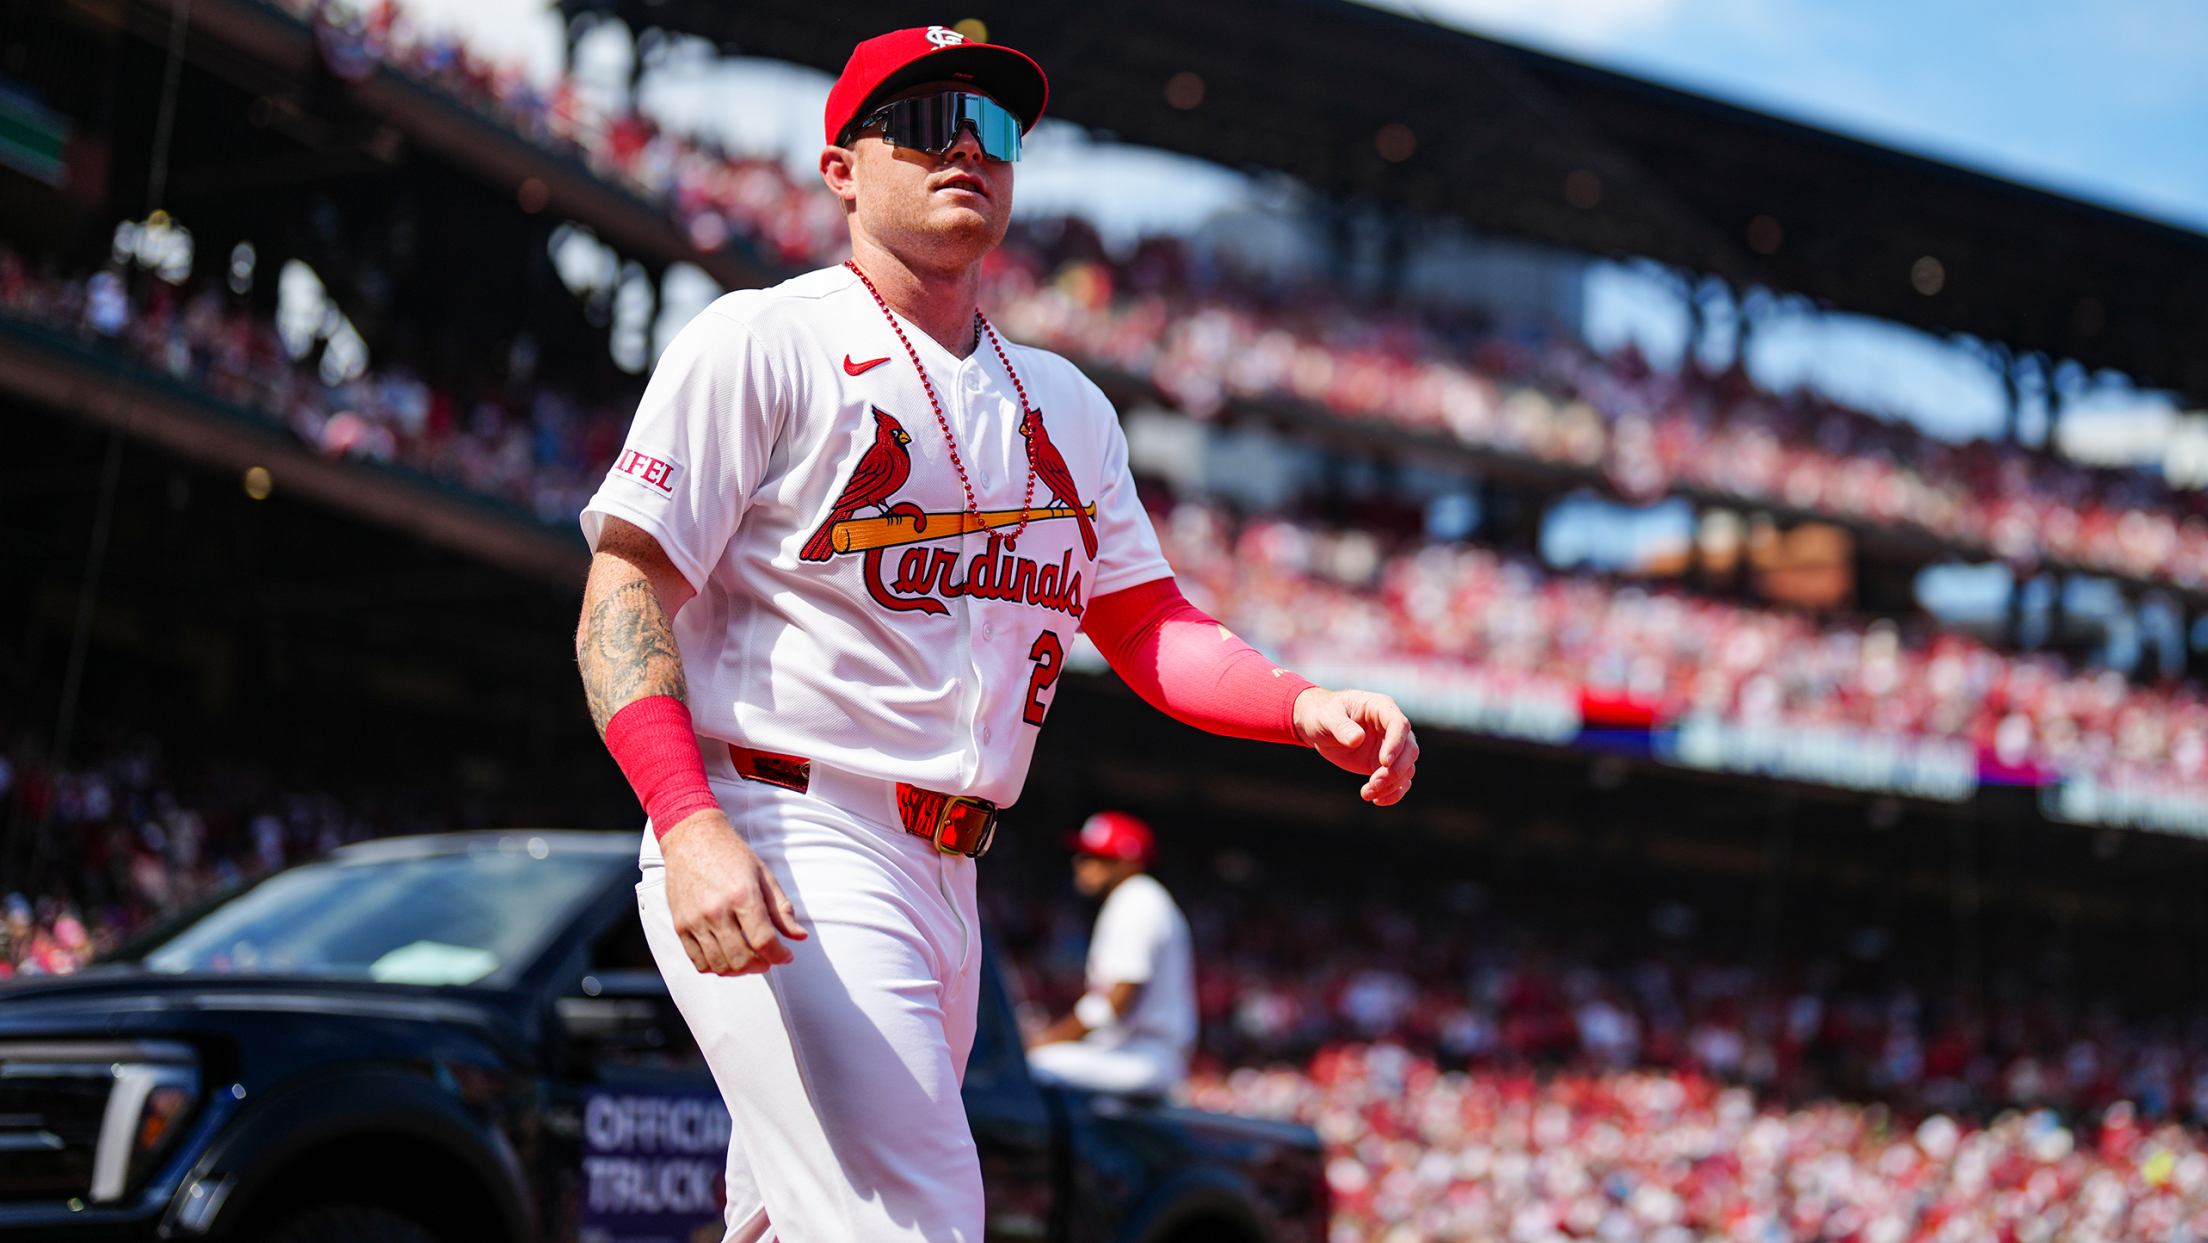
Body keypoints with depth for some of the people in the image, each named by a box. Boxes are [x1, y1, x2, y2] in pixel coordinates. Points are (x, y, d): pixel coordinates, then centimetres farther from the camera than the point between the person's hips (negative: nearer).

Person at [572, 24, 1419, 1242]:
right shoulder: (762, 342, -2)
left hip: (942, 883, 7)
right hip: (776, 855, -7)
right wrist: (692, 828, -24)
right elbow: (624, 594, -9)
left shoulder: (1065, 406, 19)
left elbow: (1149, 628, 16)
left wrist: (1308, 706, -5)